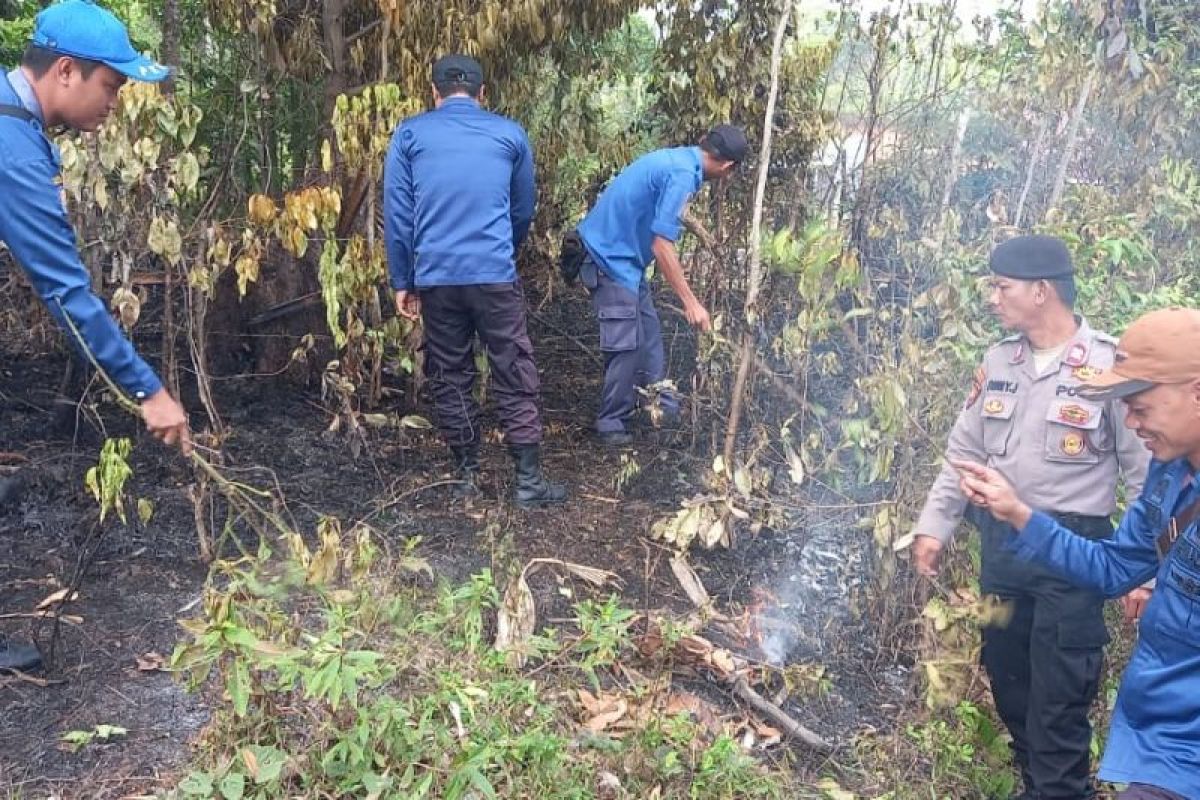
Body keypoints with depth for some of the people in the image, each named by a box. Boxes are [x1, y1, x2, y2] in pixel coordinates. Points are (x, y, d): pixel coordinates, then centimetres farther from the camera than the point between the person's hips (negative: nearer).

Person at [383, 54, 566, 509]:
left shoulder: (410, 134, 6)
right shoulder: (510, 133, 8)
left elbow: (397, 214, 2)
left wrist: (402, 282, 9)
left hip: (436, 277, 1)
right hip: (495, 274, -1)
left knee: (450, 378, 12)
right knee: (515, 379, 4)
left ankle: (466, 473, 21)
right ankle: (529, 481, 5)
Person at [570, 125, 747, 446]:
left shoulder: (677, 157, 8)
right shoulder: (683, 174, -22)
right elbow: (662, 245, -26)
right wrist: (691, 302, -23)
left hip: (620, 253, 10)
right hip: (611, 257, -10)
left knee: (649, 334, 15)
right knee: (627, 345, -6)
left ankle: (663, 407, 25)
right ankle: (611, 425, 5)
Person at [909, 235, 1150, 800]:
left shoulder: (1110, 365, -12)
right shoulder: (998, 361, 5)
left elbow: (1148, 474, -9)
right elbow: (964, 452, 11)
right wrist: (934, 526, 8)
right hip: (1002, 543, 6)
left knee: (1057, 701, 1)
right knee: (1007, 680, 18)